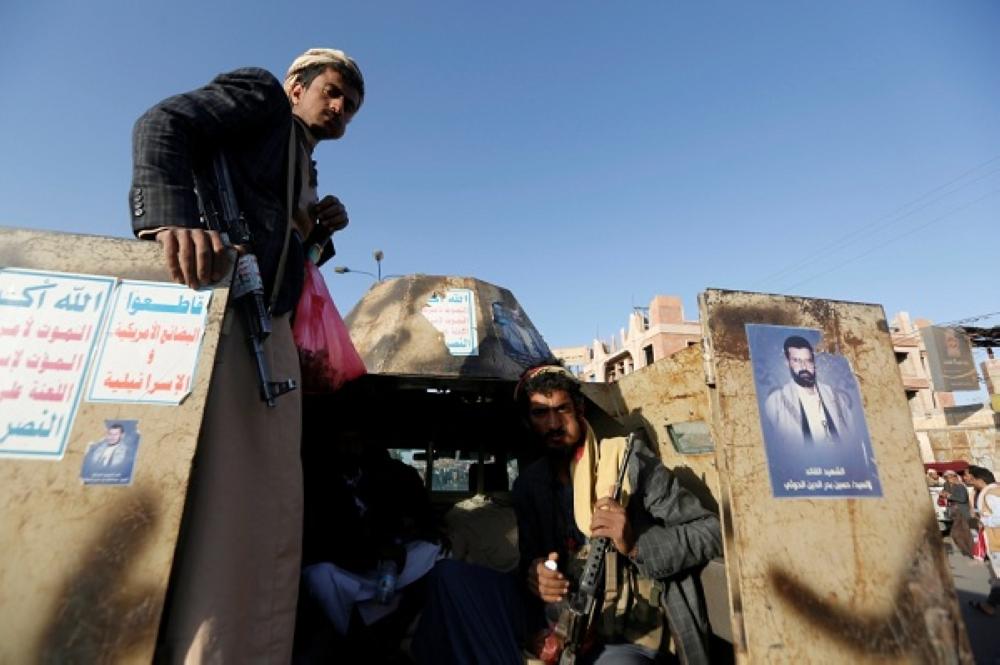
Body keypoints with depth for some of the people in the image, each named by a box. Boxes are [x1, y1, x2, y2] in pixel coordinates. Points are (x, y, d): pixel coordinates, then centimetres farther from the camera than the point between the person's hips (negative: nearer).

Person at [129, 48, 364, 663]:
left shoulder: (305, 175, 31)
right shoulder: (261, 94, 13)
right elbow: (164, 125, -6)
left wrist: (319, 234, 9)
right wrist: (173, 219, -24)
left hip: (270, 334, 8)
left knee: (272, 515, 4)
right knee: (208, 501, -10)